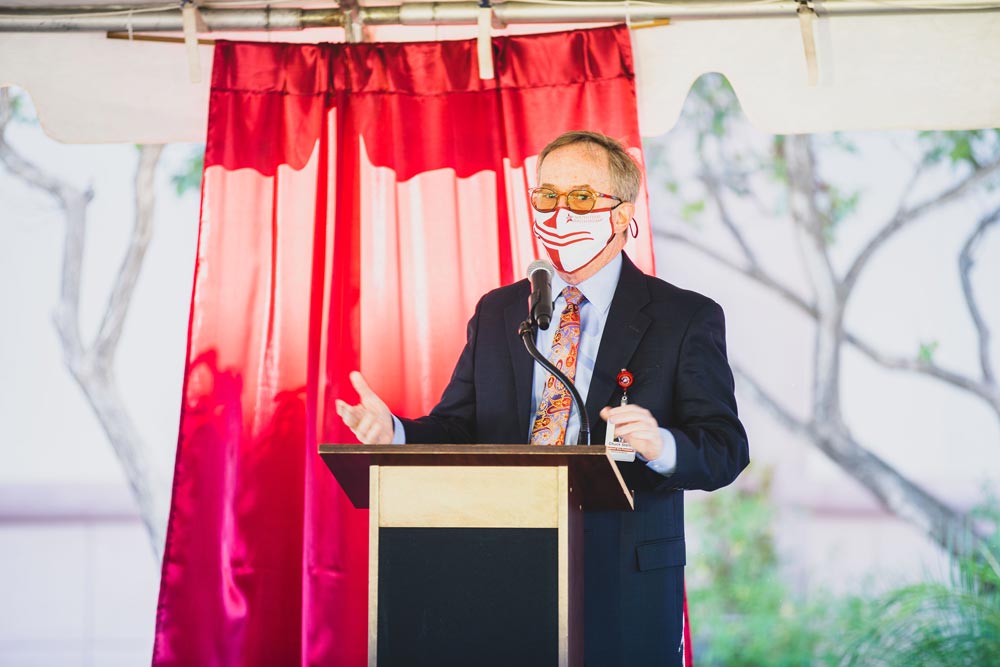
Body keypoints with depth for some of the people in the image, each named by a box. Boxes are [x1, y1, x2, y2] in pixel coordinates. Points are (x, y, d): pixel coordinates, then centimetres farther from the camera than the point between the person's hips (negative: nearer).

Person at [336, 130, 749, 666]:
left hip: (625, 589, -3)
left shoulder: (687, 318, 0)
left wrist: (661, 446, -27)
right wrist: (393, 433, -10)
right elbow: (459, 429, 11)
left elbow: (726, 448, -6)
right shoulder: (496, 313, 14)